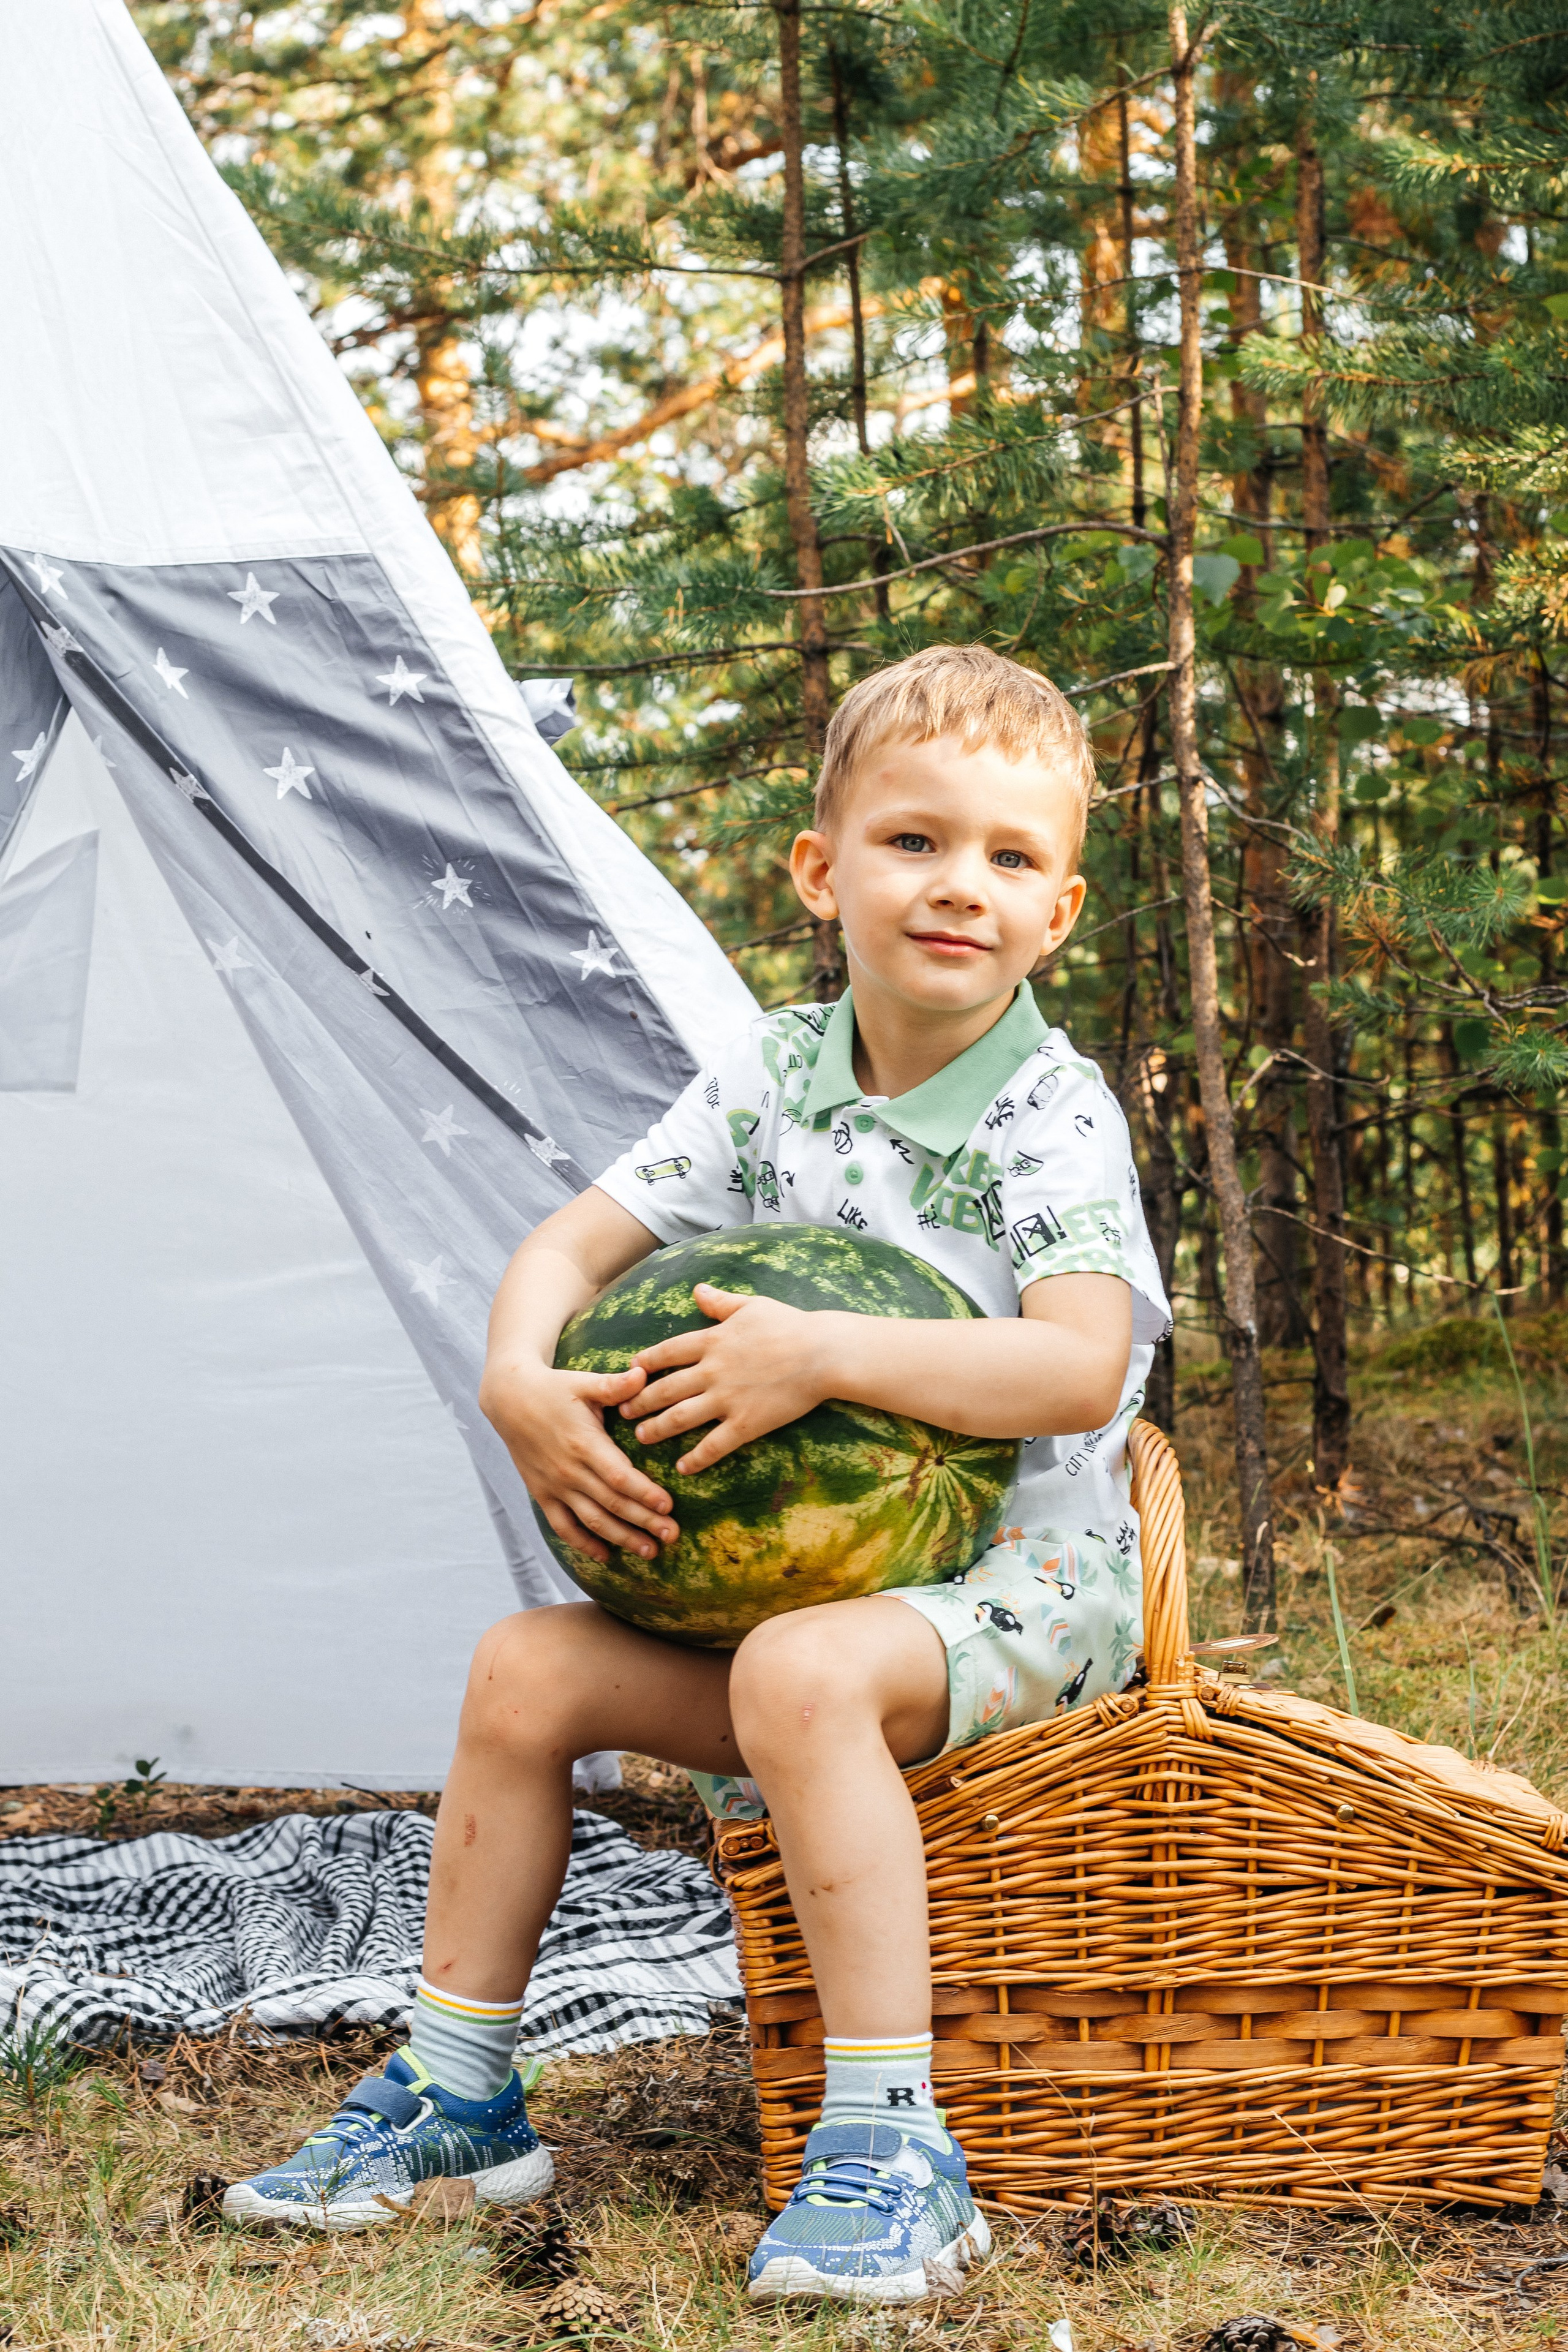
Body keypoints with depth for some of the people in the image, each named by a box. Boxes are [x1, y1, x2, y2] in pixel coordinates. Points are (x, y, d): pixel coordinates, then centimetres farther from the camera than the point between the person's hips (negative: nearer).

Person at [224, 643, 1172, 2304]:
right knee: (528, 1669, -5)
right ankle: (455, 2090, 10)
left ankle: (889, 2149, -30)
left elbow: (1079, 1370, -27)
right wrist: (520, 1383, -18)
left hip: (1021, 1563, -6)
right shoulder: (769, 1075, 3)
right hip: (802, 1570, 7)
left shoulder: (1054, 1112, -14)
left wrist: (821, 1356, -34)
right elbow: (571, 1244, 4)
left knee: (806, 1673, -35)